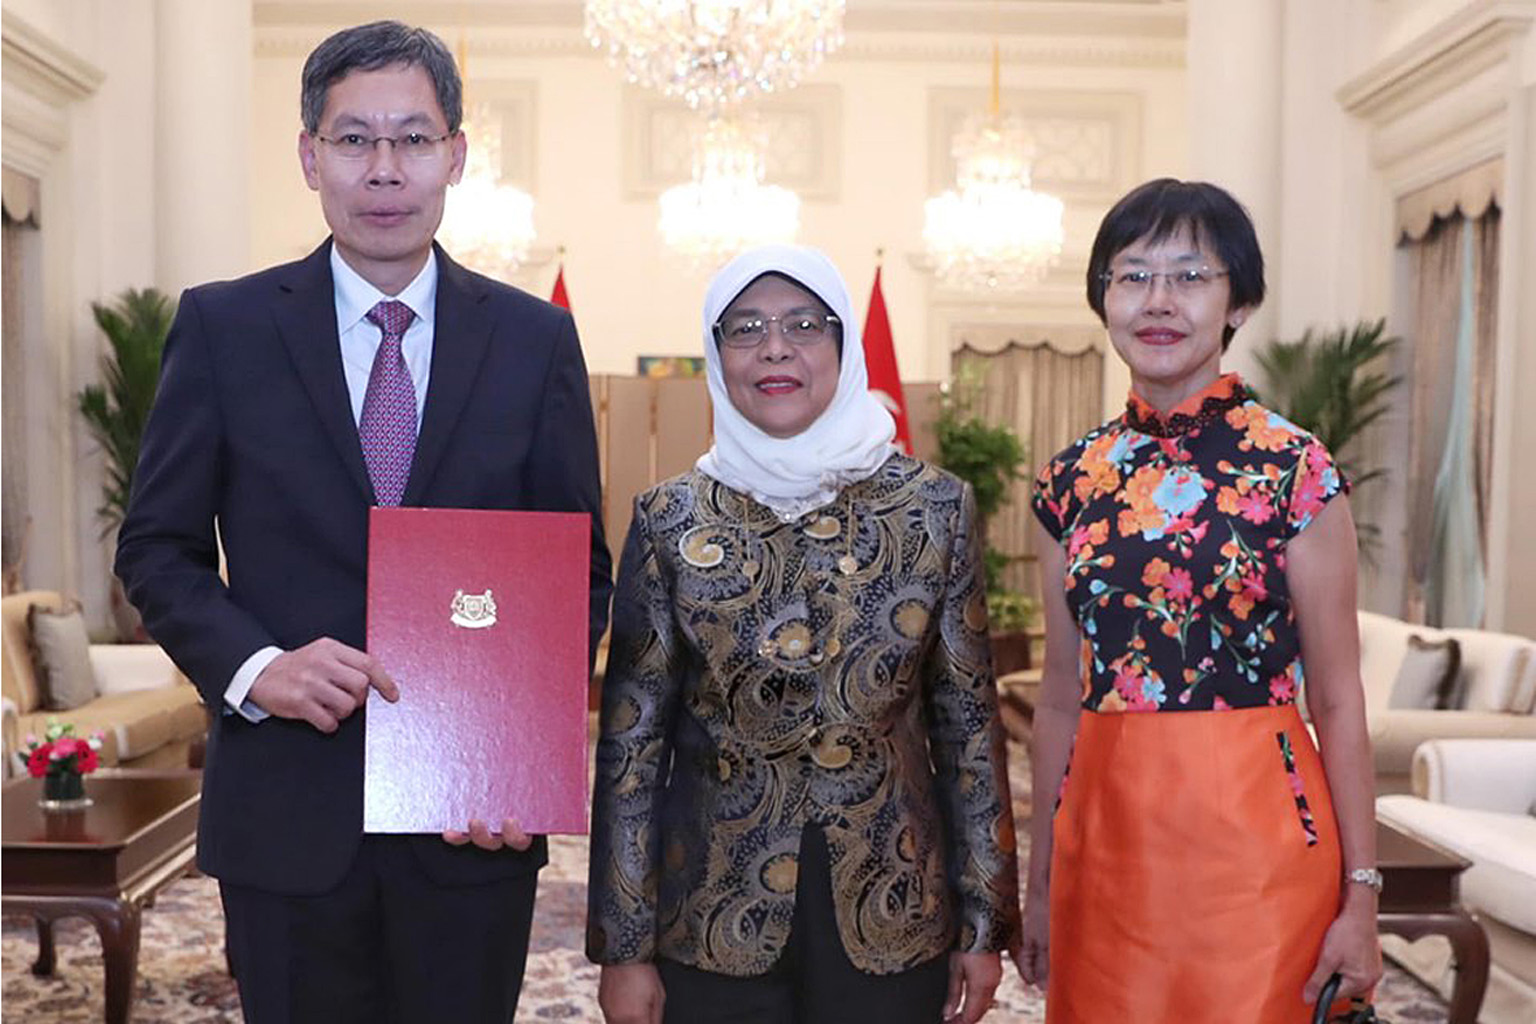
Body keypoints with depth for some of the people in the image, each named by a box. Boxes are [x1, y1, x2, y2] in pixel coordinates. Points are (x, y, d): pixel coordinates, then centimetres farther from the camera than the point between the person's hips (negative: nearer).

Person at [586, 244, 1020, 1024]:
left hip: (895, 916, 1)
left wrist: (985, 924, 1)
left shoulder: (936, 507, -3)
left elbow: (968, 721, 1)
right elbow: (632, 738, -2)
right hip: (711, 925, 0)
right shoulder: (670, 519, -4)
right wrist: (623, 944, -2)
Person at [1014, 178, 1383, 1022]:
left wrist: (1361, 897, -6)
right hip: (1103, 836, 4)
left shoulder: (1293, 470, -6)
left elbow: (1337, 702, -4)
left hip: (1253, 830, -3)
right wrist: (1039, 884, 12)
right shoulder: (1074, 478, 4)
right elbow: (1060, 697, 9)